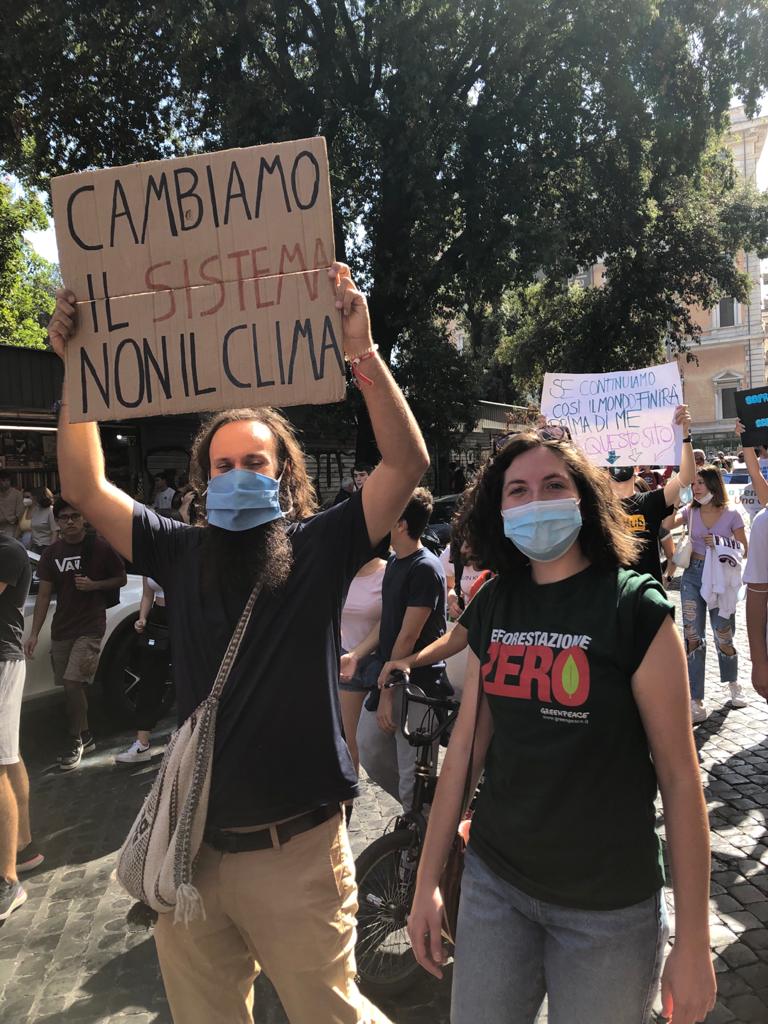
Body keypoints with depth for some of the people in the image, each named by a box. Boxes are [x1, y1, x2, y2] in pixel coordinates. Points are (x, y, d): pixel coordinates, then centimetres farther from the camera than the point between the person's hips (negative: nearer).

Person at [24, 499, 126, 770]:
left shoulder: (101, 548, -6)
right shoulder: (51, 553, 5)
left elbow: (121, 578, 4)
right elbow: (44, 595, 6)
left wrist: (94, 585, -15)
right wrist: (34, 634, 2)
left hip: (90, 628, -4)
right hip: (61, 629, 5)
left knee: (73, 684, -13)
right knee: (75, 687, 11)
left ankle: (74, 741, 5)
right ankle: (85, 736, 28)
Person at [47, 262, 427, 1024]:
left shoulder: (320, 548, -6)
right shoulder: (182, 554, 2)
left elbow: (407, 463, -15)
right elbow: (85, 488, 1)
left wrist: (362, 353, -23)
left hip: (294, 848, -3)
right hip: (192, 845, 4)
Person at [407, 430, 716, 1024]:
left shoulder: (635, 609, -14)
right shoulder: (492, 607, -1)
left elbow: (680, 776, -11)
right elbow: (466, 744, 3)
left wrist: (693, 941, -10)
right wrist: (428, 880, 5)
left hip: (608, 905, -3)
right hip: (493, 884, 4)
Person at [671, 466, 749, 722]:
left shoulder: (731, 515, -3)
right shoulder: (690, 512, 2)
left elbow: (745, 550, 0)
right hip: (693, 576, 2)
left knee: (723, 637, 9)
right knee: (692, 637, -2)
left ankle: (733, 683, 41)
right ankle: (696, 702, 4)